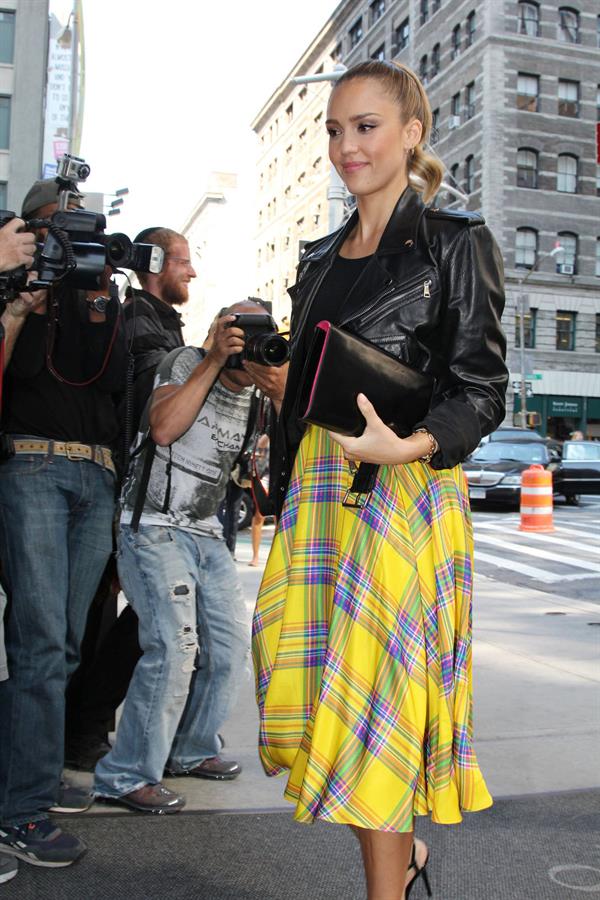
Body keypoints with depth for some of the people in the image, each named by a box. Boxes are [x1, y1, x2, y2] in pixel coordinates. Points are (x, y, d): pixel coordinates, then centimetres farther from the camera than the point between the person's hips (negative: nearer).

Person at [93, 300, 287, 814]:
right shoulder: (186, 363, -7)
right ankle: (125, 776, -5)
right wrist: (214, 360, -21)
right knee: (175, 647, -18)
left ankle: (191, 750, 28)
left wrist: (285, 394, -20)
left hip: (207, 534, 7)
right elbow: (163, 427, -23)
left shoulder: (257, 396, 8)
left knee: (230, 645, 8)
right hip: (154, 527, -7)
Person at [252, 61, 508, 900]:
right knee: (310, 677, 7)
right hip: (317, 484, 6)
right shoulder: (321, 257, 18)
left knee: (379, 686, -3)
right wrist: (288, 498, 16)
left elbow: (481, 392, -7)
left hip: (406, 487, -6)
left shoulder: (455, 242, -1)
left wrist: (406, 445, -25)